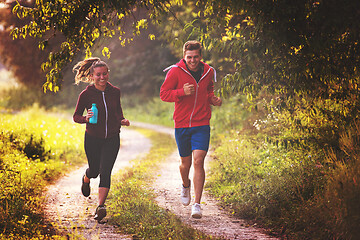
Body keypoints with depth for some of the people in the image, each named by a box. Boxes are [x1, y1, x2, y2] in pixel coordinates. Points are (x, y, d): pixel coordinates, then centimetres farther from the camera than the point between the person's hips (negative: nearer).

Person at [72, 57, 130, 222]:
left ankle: (101, 206, -13)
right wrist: (86, 118, -25)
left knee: (105, 171, -12)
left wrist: (122, 120, -2)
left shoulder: (115, 92, -3)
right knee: (94, 170, 15)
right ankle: (86, 179, 52)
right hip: (92, 139, -1)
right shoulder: (86, 94, -11)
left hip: (112, 139, 1)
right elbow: (76, 116, -4)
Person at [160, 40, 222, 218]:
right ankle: (185, 185, 48)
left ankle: (197, 204, -11)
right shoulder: (176, 72, -7)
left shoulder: (208, 72, 3)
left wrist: (212, 99, 1)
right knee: (185, 163, 12)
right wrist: (182, 92, -21)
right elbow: (163, 93, -6)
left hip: (202, 125, 1)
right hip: (182, 124, 0)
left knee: (198, 161, -13)